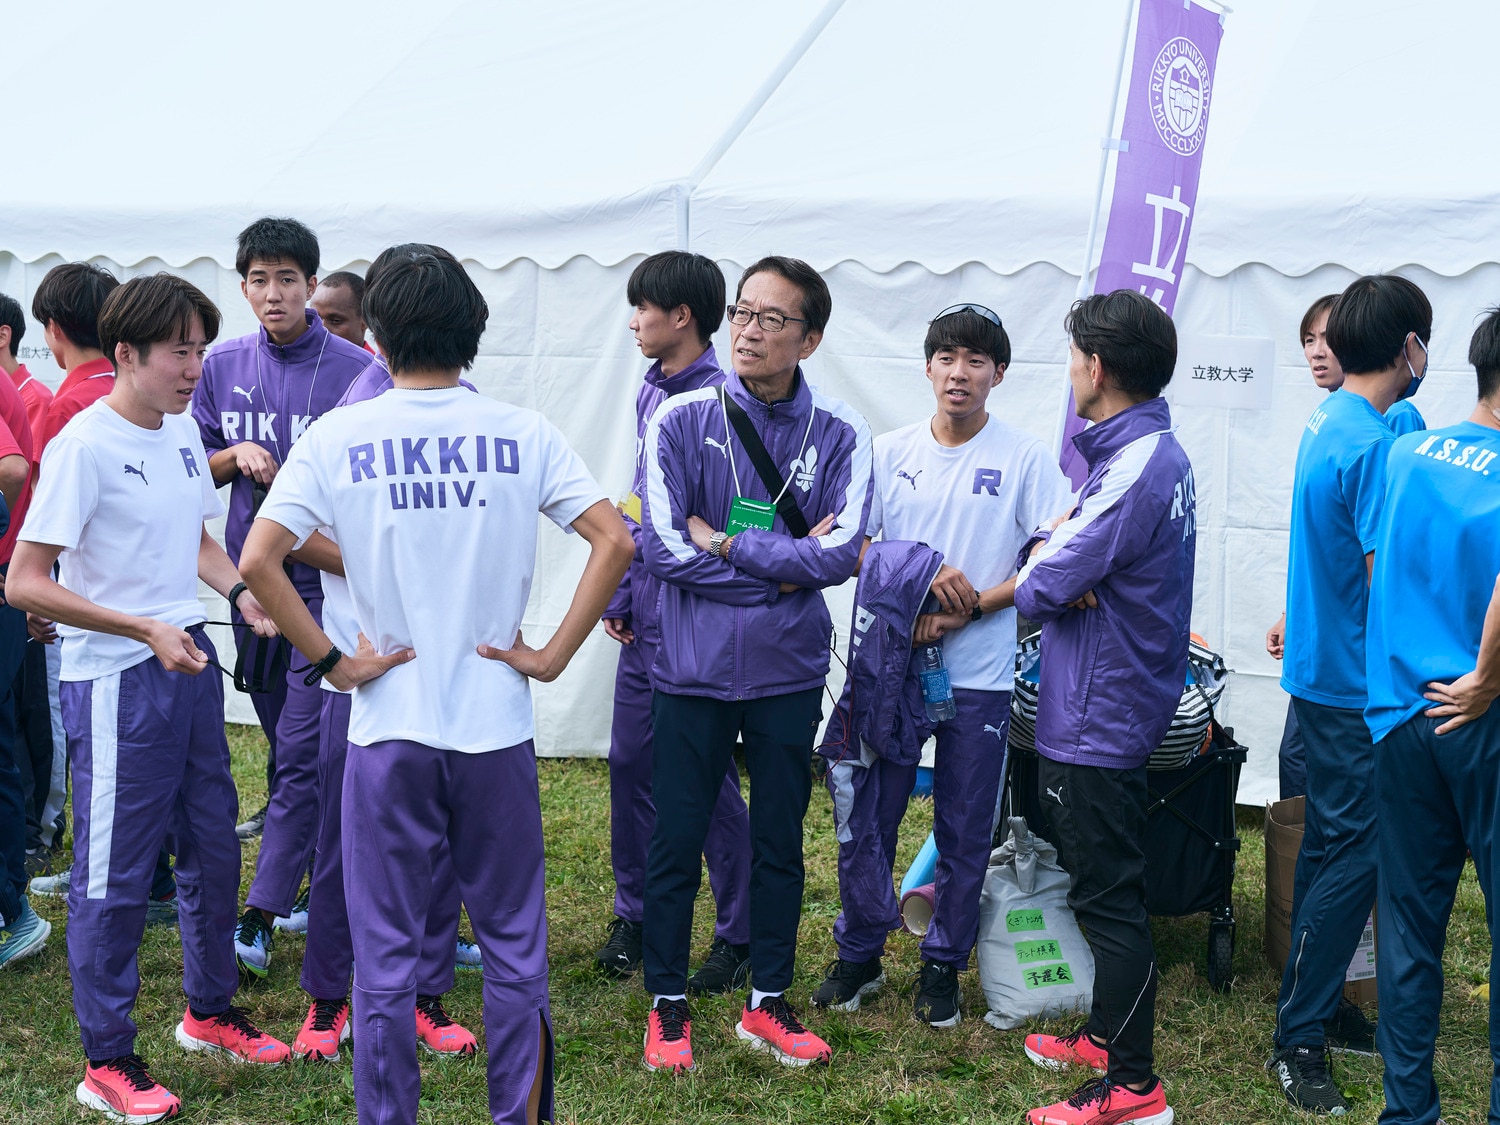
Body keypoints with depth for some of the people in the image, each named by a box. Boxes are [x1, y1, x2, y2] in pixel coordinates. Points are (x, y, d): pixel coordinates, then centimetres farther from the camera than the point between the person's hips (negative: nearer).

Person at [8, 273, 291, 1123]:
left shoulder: (183, 431, 7)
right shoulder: (86, 445, -17)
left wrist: (239, 591, 2)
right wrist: (146, 629, -24)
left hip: (192, 665, 8)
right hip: (117, 682, -8)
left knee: (214, 848, 18)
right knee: (115, 875, 2)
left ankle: (210, 1012, 36)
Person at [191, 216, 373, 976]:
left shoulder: (354, 370, -7)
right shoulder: (224, 367, 7)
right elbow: (197, 466, 14)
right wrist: (238, 456, -6)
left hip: (327, 578, -5)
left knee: (301, 750, -9)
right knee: (286, 743, 14)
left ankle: (259, 919, -6)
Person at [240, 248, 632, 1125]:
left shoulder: (339, 438, -4)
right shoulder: (523, 434, -1)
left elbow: (258, 562, -12)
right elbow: (615, 542, -8)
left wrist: (330, 660, -4)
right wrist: (553, 654, -3)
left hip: (389, 727, -1)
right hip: (498, 726, 1)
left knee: (386, 955, 9)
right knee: (514, 945, 14)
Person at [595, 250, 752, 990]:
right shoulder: (652, 392, 11)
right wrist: (619, 594, 14)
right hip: (645, 616, 8)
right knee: (631, 763, 12)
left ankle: (739, 936, 14)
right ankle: (634, 915, 27)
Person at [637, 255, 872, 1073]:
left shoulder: (839, 436, -4)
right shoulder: (682, 419, -7)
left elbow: (842, 553, -16)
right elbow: (661, 546, -15)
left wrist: (726, 544, -15)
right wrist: (785, 567, -12)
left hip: (787, 674, 1)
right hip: (692, 669, -1)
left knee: (779, 843, 13)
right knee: (676, 842, 7)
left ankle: (767, 1001, 28)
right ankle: (667, 1004, 24)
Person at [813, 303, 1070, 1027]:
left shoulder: (1025, 458, -3)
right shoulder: (890, 451, 5)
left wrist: (974, 605, -16)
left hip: (979, 674, -2)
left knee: (964, 830, 6)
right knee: (864, 817, 5)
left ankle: (943, 966, 22)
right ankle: (860, 954, 22)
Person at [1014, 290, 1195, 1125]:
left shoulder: (1135, 467, -23)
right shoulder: (1156, 452, 11)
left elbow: (1040, 589, -21)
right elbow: (1086, 532, 12)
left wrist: (1041, 570, 1)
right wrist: (1052, 550, -10)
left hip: (1099, 718, -10)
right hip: (1118, 707, 10)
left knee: (1110, 896, -3)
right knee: (1108, 888, 21)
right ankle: (1109, 1034, 34)